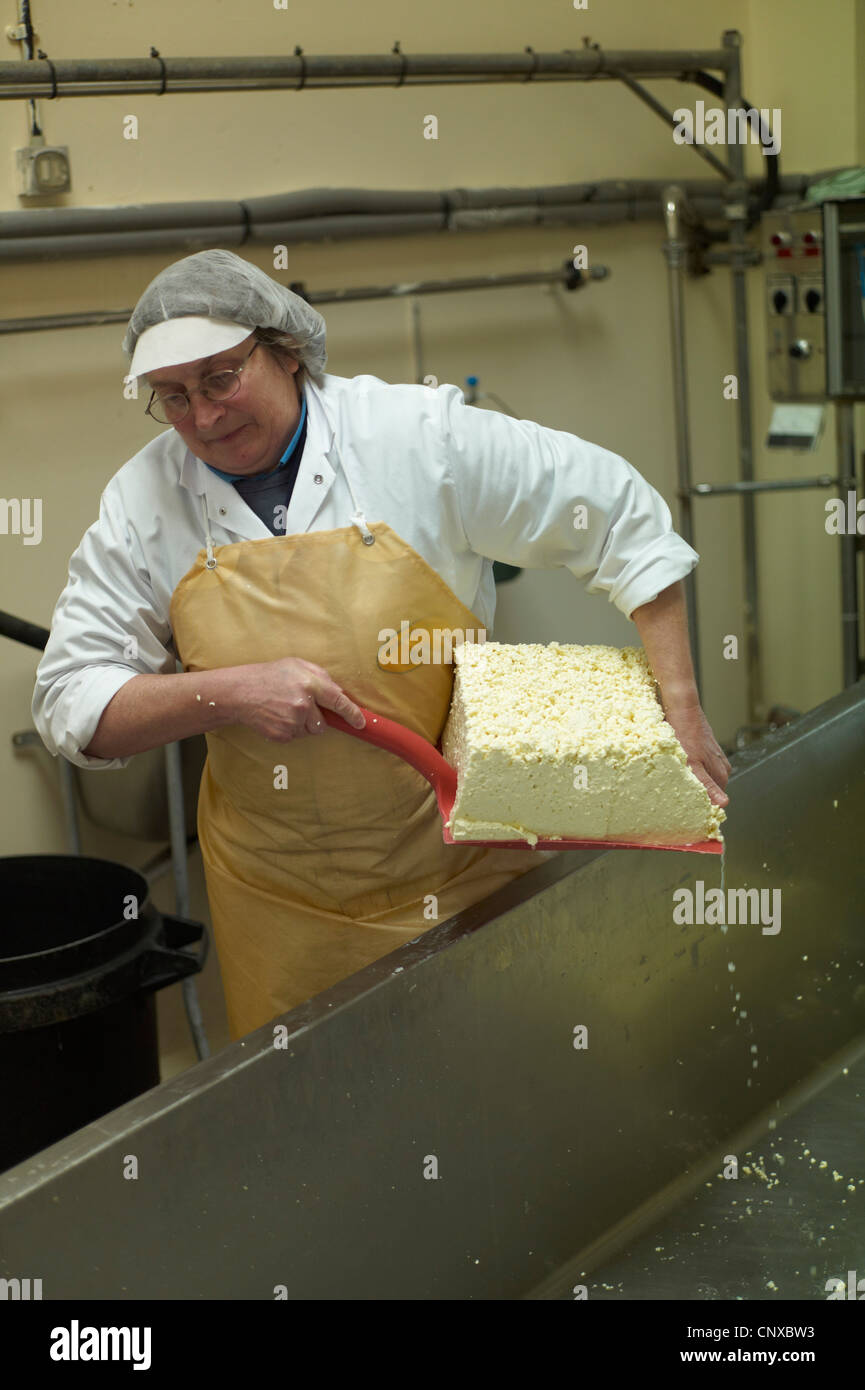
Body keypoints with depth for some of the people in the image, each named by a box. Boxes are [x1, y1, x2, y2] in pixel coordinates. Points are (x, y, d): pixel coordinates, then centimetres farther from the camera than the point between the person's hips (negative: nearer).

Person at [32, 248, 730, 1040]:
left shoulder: (418, 436, -12)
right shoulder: (142, 501, -5)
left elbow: (620, 517, -6)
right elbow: (72, 706, -4)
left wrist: (679, 703, -9)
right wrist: (229, 693, -20)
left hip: (467, 863, -1)